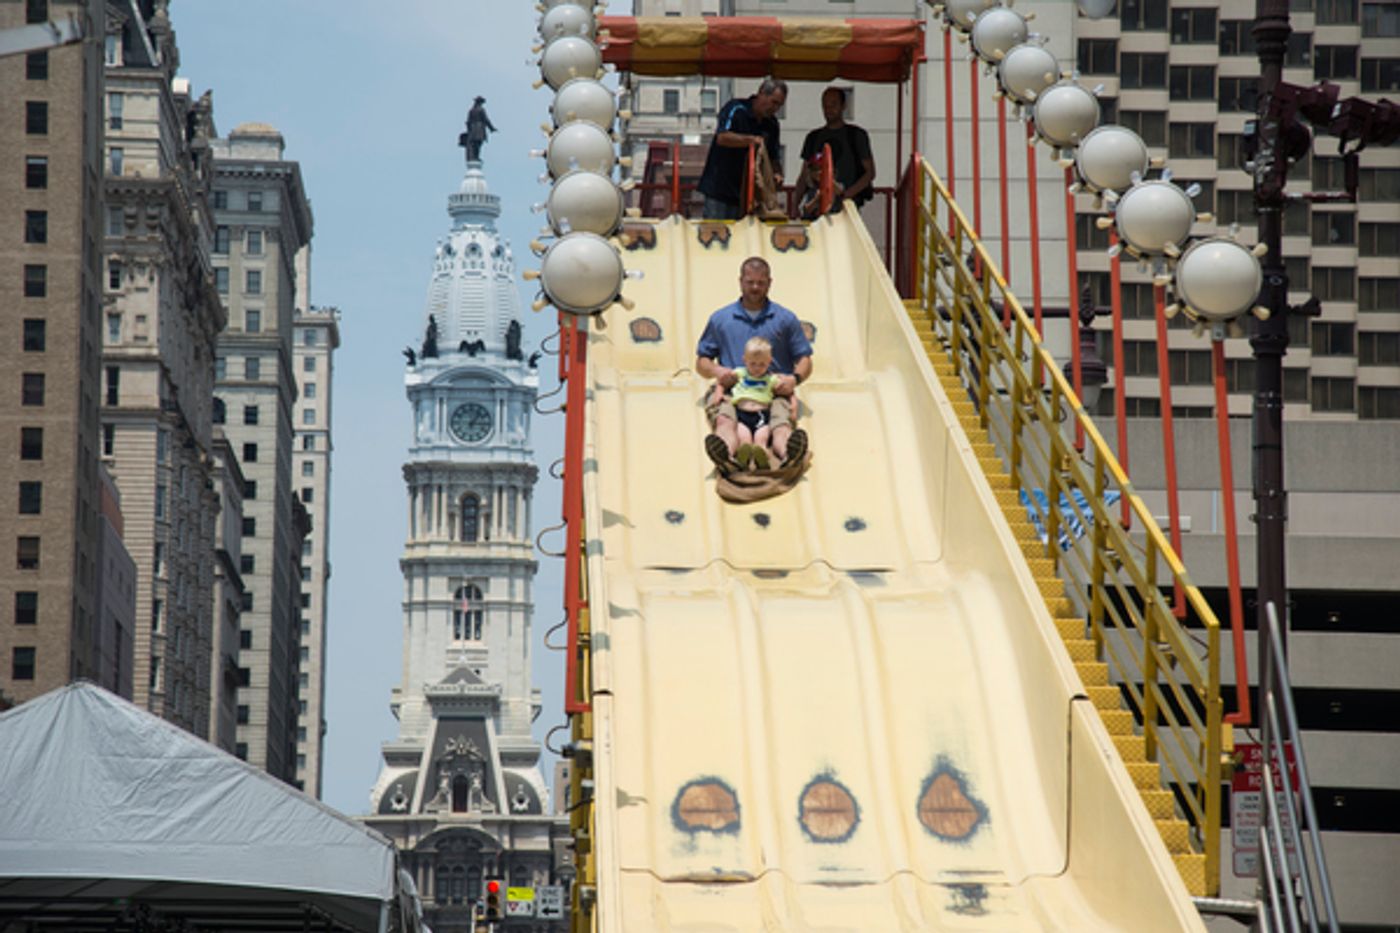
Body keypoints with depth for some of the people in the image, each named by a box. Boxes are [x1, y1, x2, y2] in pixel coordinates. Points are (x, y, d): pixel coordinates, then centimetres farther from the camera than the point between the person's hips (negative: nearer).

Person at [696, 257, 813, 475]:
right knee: (724, 420, -38)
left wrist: (795, 378, -8)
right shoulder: (720, 319, 21)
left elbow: (805, 360, 16)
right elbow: (701, 362, 20)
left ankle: (787, 453, -71)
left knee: (782, 423, -37)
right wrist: (716, 371, -4)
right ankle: (726, 457, -70)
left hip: (774, 391, 0)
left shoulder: (786, 319, 20)